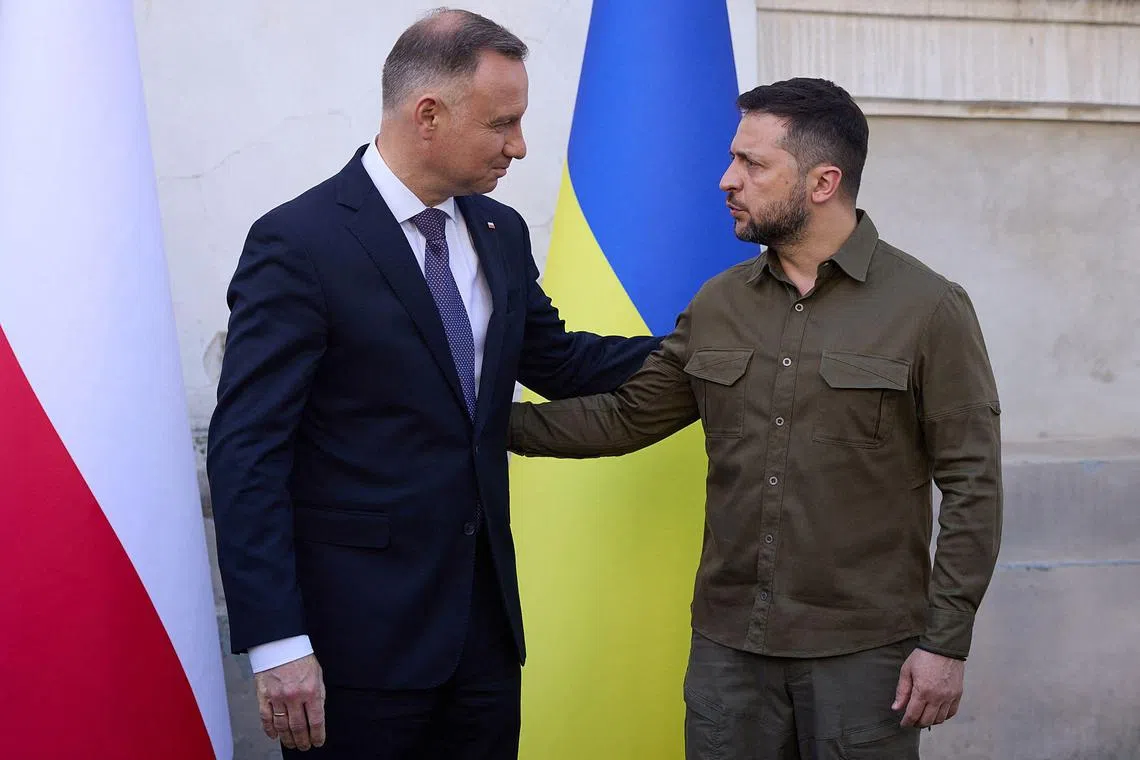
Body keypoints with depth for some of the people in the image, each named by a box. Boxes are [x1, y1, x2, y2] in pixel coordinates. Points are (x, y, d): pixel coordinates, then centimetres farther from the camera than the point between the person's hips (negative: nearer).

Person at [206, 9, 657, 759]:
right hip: (359, 628, -6)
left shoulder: (500, 232, 6)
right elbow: (247, 453, -15)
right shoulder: (300, 243, -14)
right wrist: (276, 644, -20)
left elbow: (556, 361, 20)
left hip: (485, 612, 6)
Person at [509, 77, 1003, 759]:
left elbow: (972, 485, -7)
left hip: (864, 652, -4)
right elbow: (626, 415, 11)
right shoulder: (718, 305, 7)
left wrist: (946, 644, -10)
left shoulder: (930, 310, -7)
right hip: (727, 644, 4)